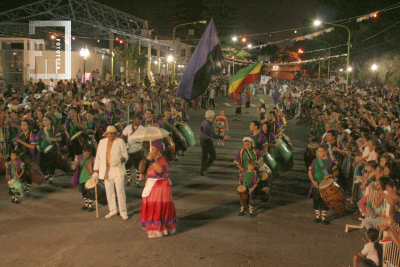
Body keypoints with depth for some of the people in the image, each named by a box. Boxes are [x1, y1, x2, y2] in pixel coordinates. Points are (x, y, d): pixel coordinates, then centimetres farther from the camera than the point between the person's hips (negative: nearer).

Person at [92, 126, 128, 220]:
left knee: (120, 190, -8)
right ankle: (113, 210, 23)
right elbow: (98, 157, 10)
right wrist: (96, 171, 7)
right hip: (106, 171, 4)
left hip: (117, 169, -4)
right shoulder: (102, 142, 9)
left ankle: (123, 212, -1)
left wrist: (122, 159, -22)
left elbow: (125, 154, 2)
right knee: (109, 191, 9)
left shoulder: (120, 141, 0)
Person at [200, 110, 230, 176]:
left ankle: (203, 172, 20)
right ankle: (203, 169, -1)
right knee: (213, 156, 5)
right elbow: (213, 135, -25)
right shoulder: (210, 124, -22)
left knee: (204, 156, 16)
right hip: (207, 141, -9)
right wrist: (223, 137, -25)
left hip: (202, 139, 9)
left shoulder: (204, 122, 5)